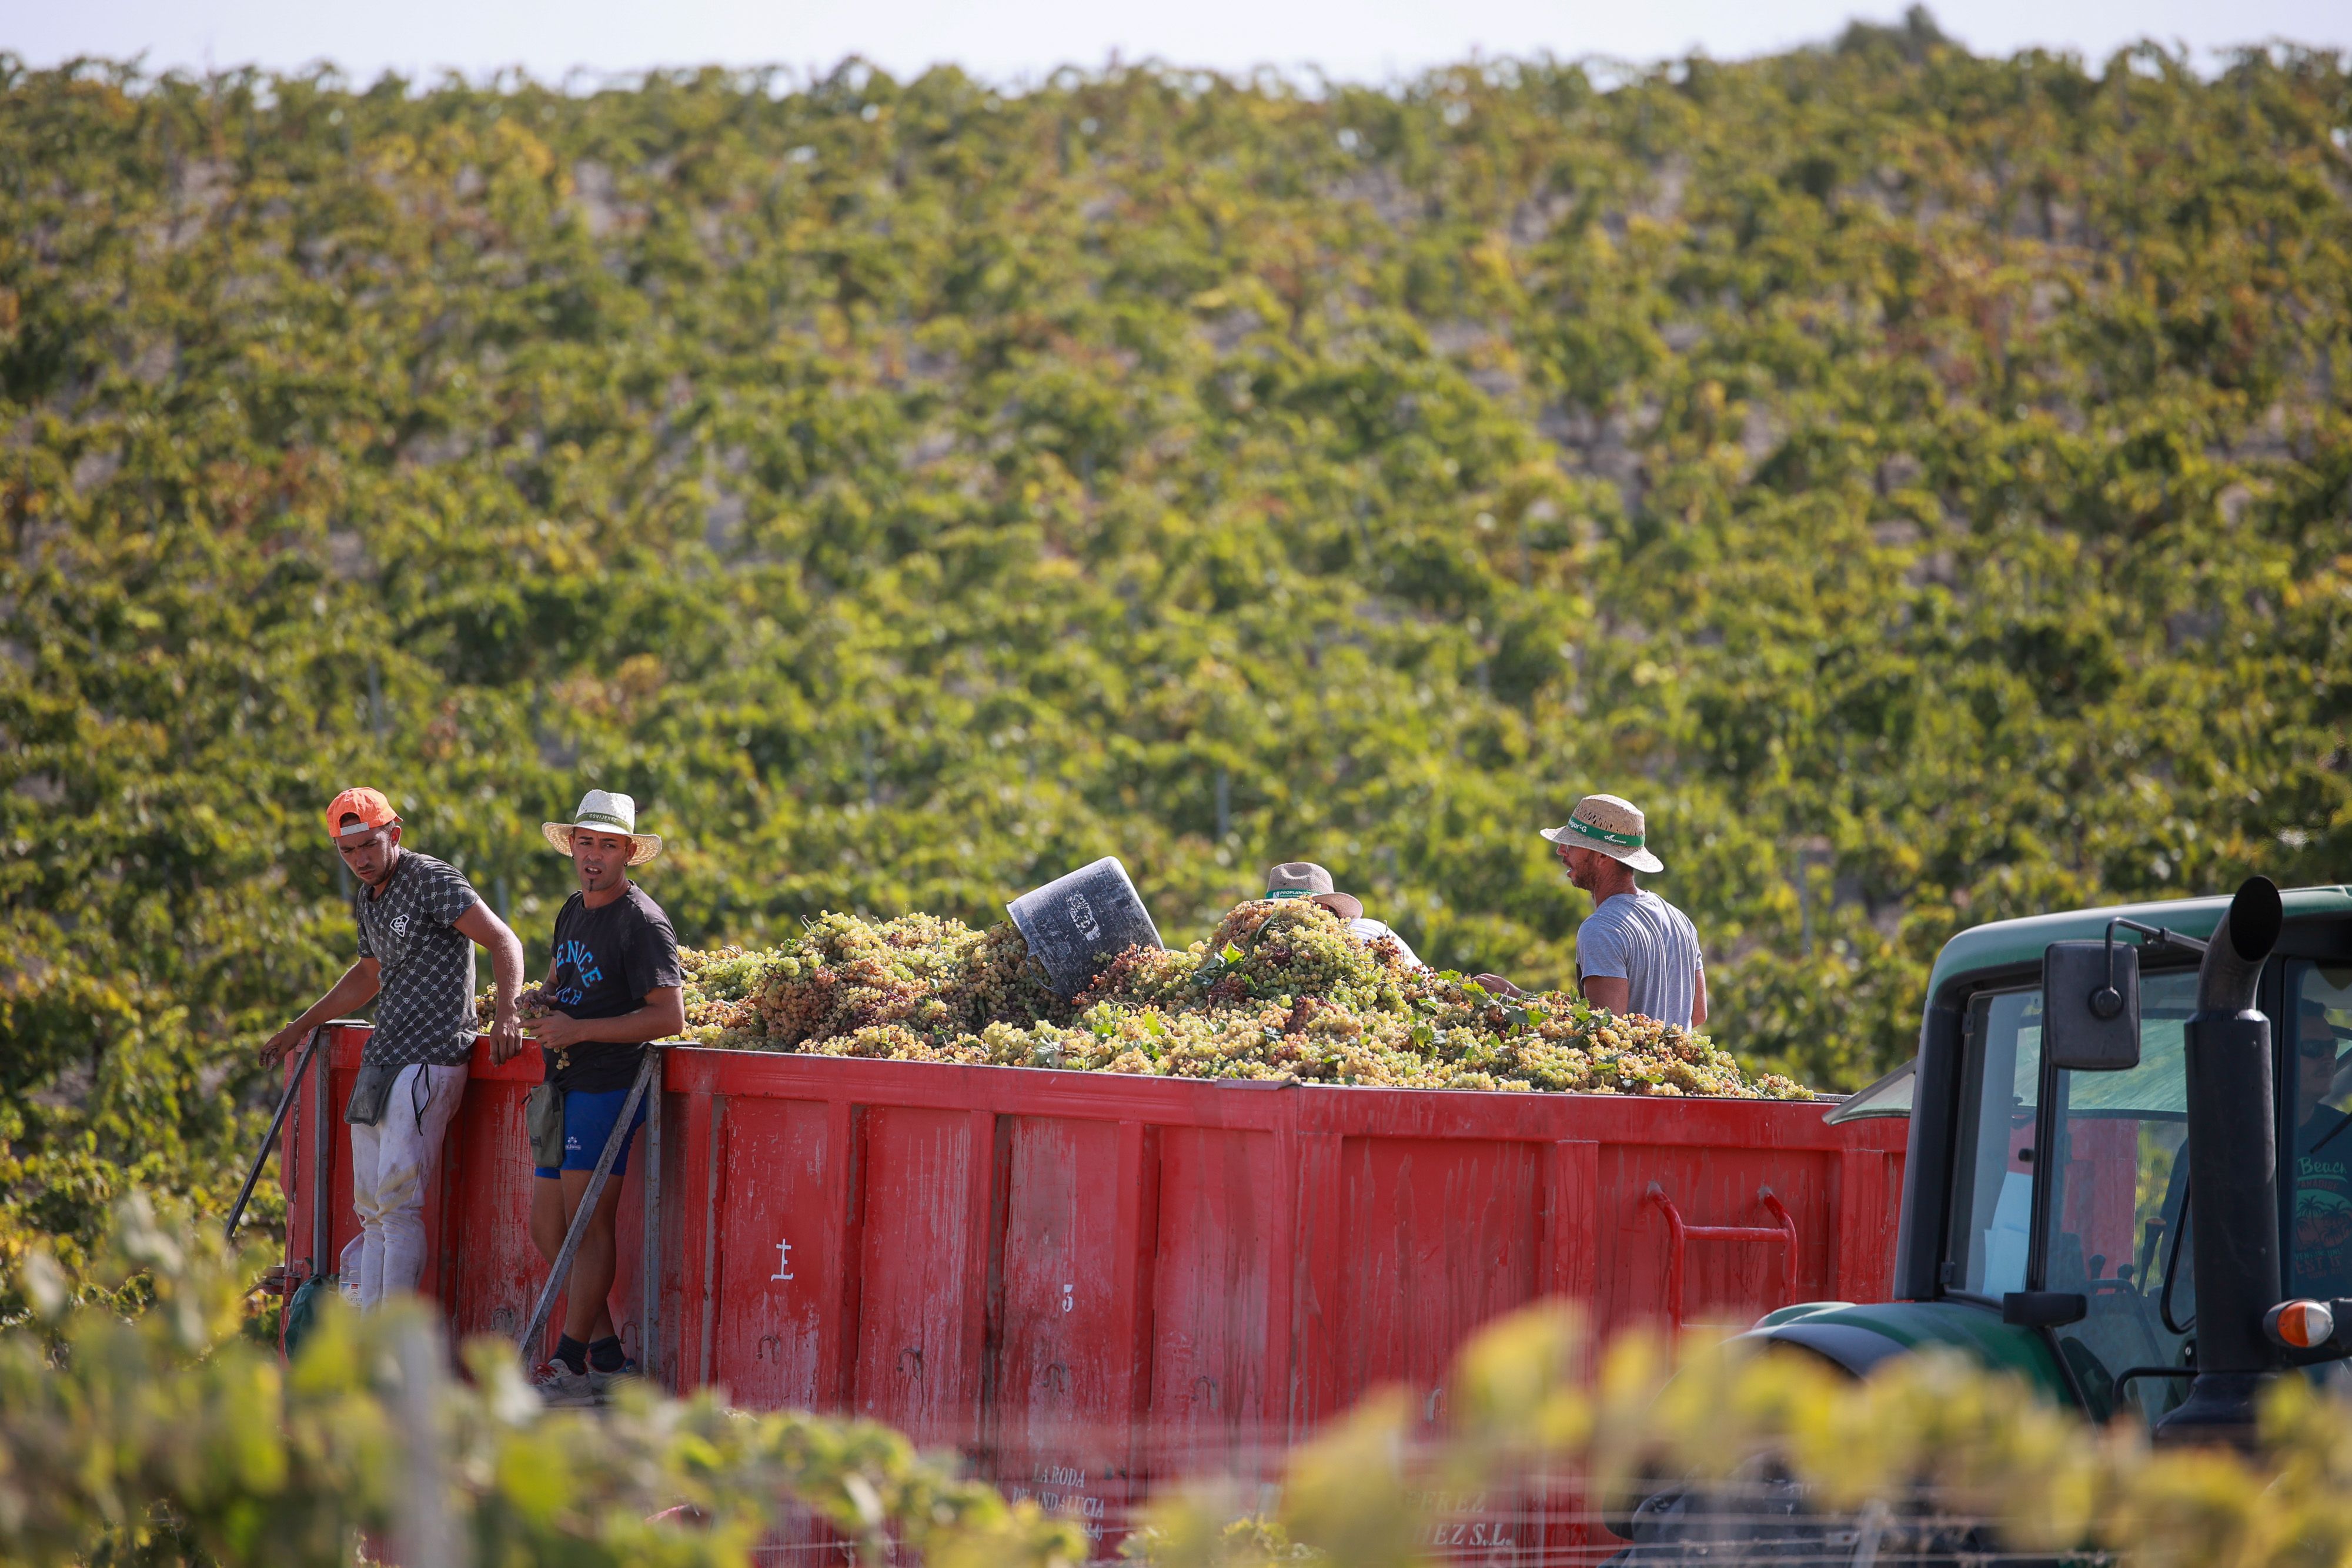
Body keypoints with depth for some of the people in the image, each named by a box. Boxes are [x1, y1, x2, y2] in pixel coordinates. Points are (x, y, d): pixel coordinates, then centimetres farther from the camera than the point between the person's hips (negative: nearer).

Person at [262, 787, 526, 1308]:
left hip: (429, 1062, -9)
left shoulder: (432, 881, -10)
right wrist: (302, 1026, 40)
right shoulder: (367, 899, 17)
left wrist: (507, 1008, -32)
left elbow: (504, 942, -16)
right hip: (380, 1065, 9)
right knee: (373, 1208, 6)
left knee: (398, 1201, -15)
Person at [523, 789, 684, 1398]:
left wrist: (580, 1030, -18)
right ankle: (607, 1355, 13)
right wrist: (542, 1002, 7)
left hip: (609, 1086, -9)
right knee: (548, 1228, 7)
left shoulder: (642, 922, -11)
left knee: (588, 1224, -6)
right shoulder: (573, 912, 16)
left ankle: (572, 1364, -2)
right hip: (564, 1089, 9)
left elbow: (670, 1015, -18)